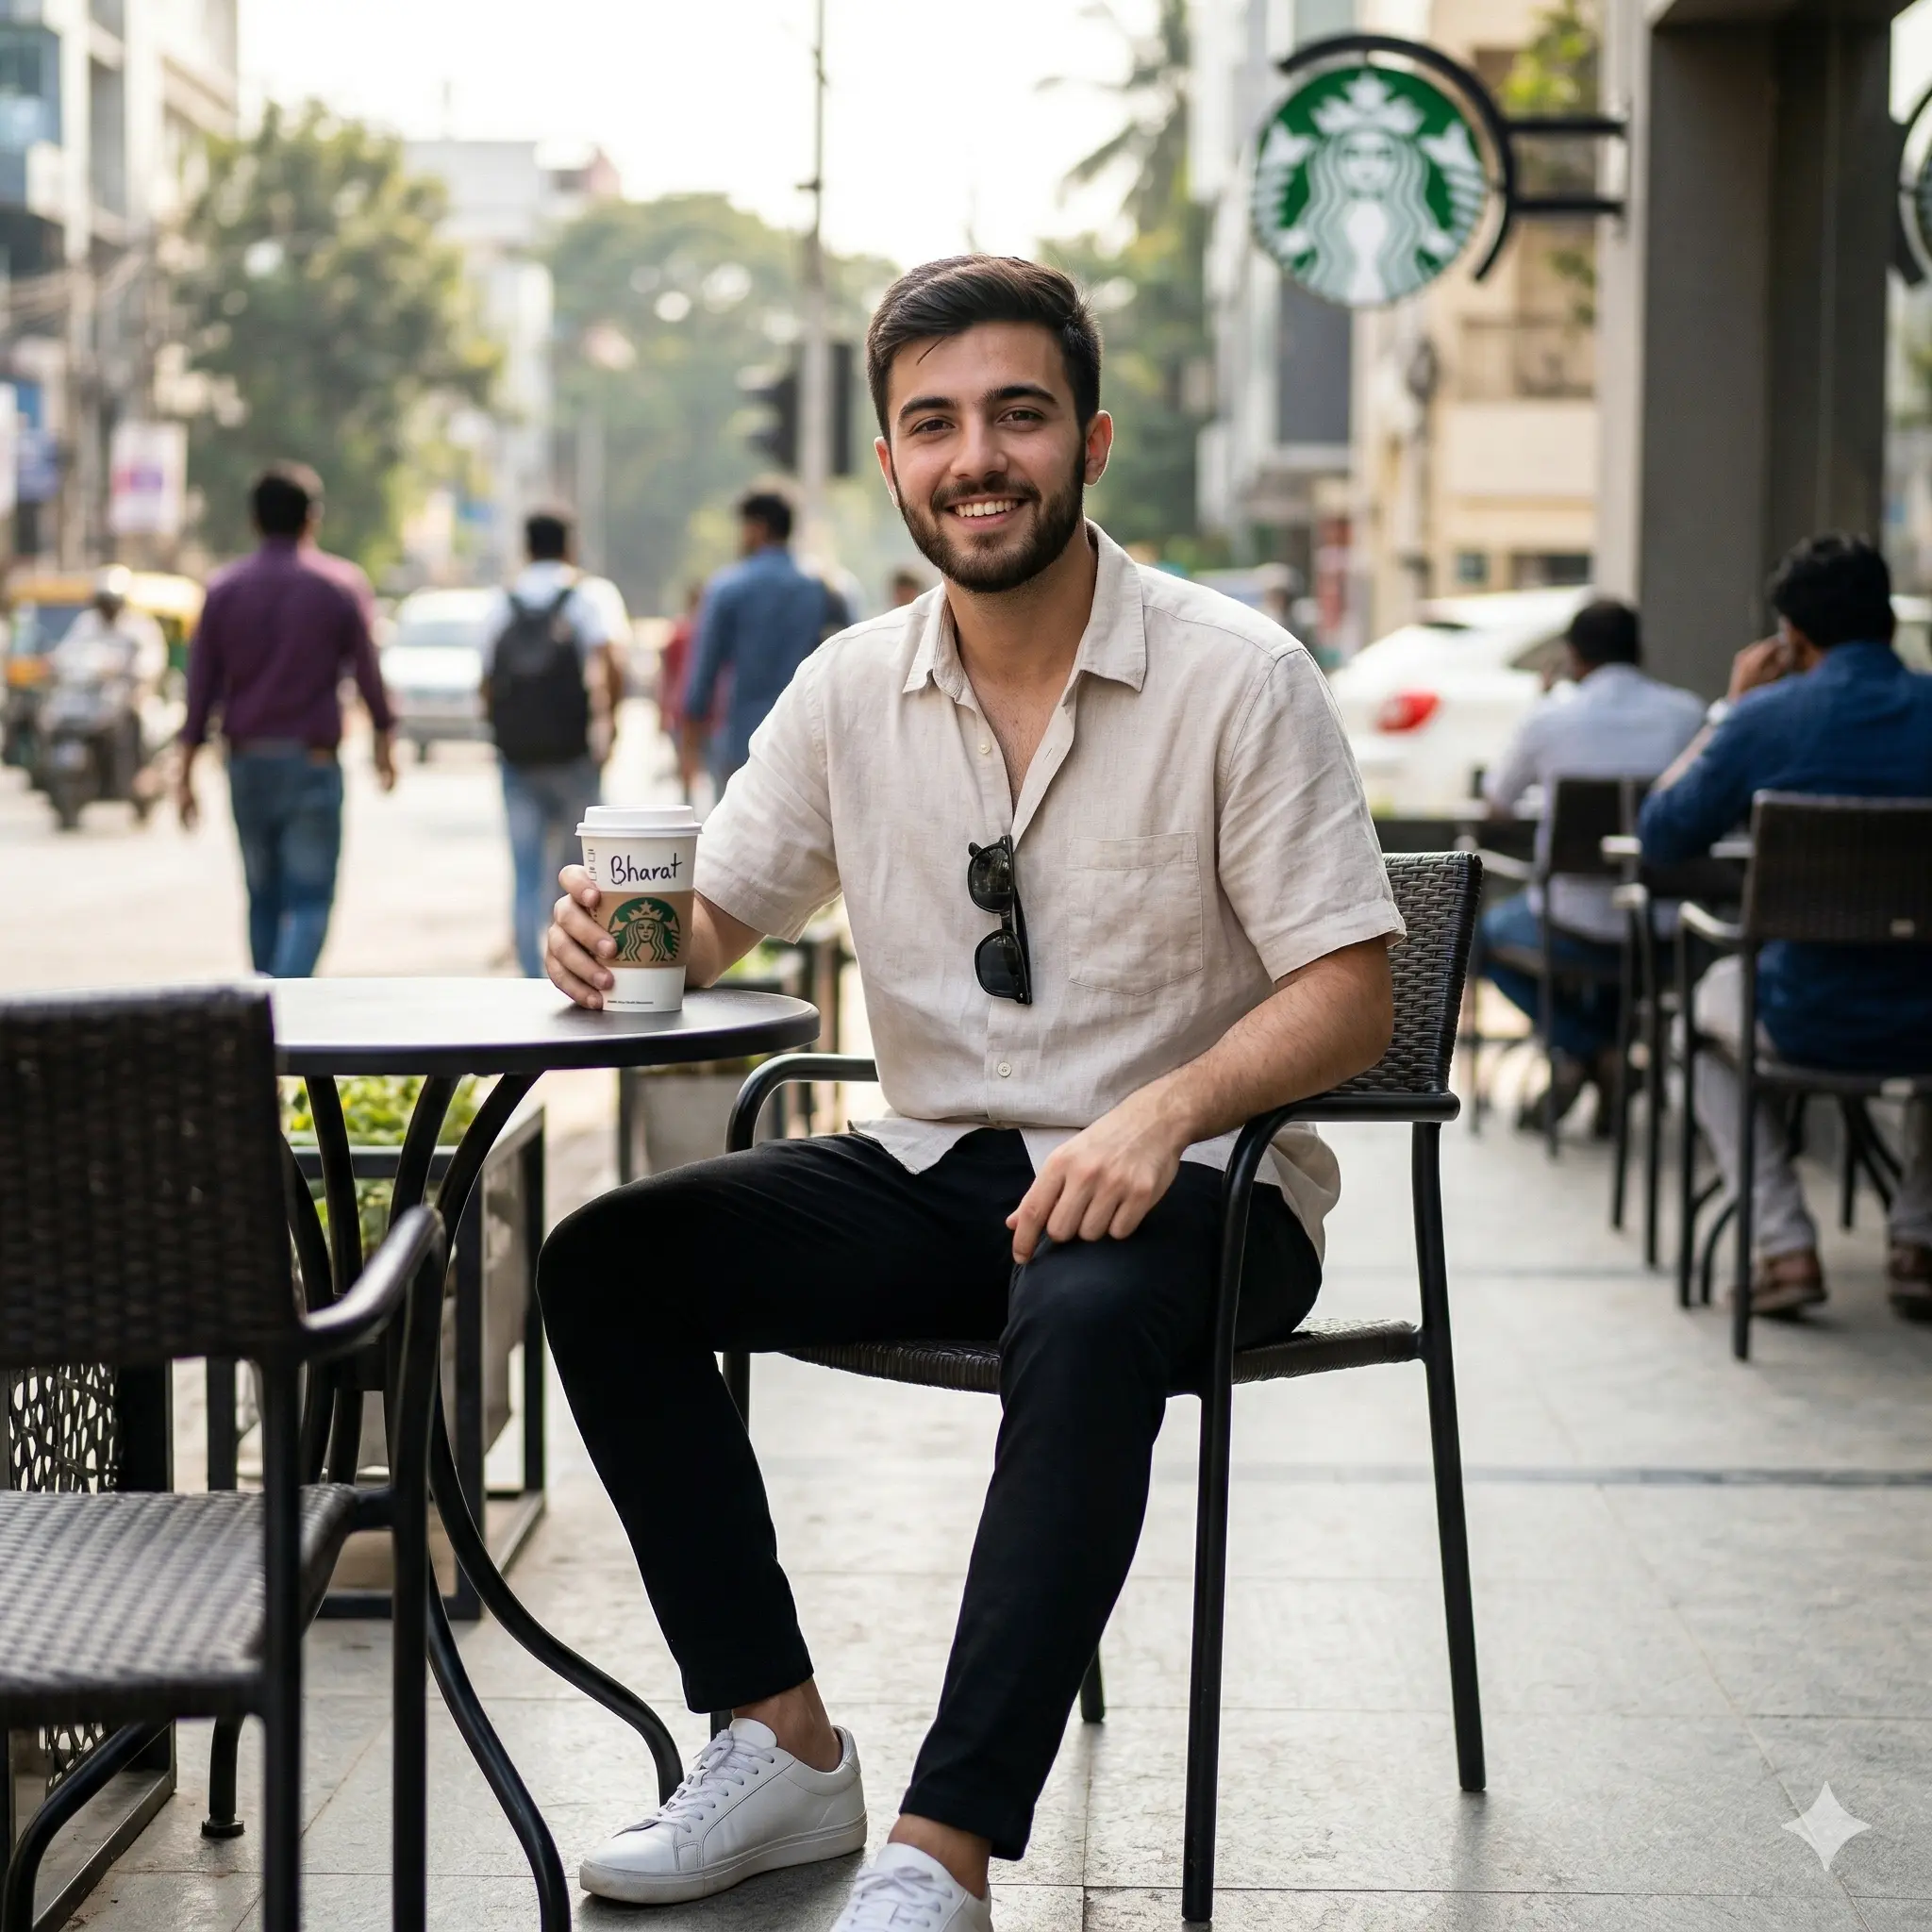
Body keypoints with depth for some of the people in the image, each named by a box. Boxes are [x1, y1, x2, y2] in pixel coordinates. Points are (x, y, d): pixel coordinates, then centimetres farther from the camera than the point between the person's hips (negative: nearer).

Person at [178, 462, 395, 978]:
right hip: (312, 762, -3)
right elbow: (366, 671, 0)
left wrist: (186, 771, 6)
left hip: (247, 762, 3)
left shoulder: (223, 589, 4)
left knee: (263, 899, 15)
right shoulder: (341, 584, -3)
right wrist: (385, 741, 14)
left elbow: (201, 688, 2)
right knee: (309, 900, -4)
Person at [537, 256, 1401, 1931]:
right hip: (935, 1174, 6)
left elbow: (1349, 996, -12)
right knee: (605, 1264, -13)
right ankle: (786, 1751, -8)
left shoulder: (1239, 680, -9)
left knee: (1085, 1317, -39)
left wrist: (1162, 1114, -30)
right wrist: (617, 931, -15)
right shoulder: (852, 691, 4)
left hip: (1186, 1191, -5)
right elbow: (710, 921, 10)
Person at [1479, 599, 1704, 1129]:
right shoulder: (1687, 713, -2)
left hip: (1575, 933, -3)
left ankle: (1583, 1050, 9)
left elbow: (1496, 802, 8)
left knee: (1489, 931, 30)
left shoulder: (1551, 717, -9)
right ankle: (1605, 1057, 23)